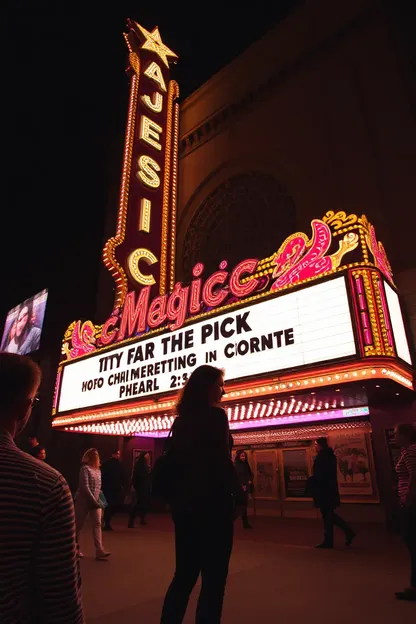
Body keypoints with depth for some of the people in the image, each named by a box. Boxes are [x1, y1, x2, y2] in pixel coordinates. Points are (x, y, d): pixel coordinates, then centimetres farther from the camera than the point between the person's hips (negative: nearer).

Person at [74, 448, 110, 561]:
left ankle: (99, 551, -10)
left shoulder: (98, 470, 10)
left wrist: (98, 500, 6)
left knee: (98, 524, -6)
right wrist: (93, 500, -20)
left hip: (96, 501, 6)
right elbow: (85, 487, -19)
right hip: (84, 501, -6)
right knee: (79, 525, 7)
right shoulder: (85, 468, -13)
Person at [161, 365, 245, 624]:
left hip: (184, 503, 8)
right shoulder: (215, 415, -12)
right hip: (212, 503, -7)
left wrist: (176, 496, 18)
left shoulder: (182, 419, 9)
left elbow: (175, 460, 12)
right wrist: (239, 497, -8)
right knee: (214, 578, 6)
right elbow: (223, 462, -18)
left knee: (185, 574, 18)